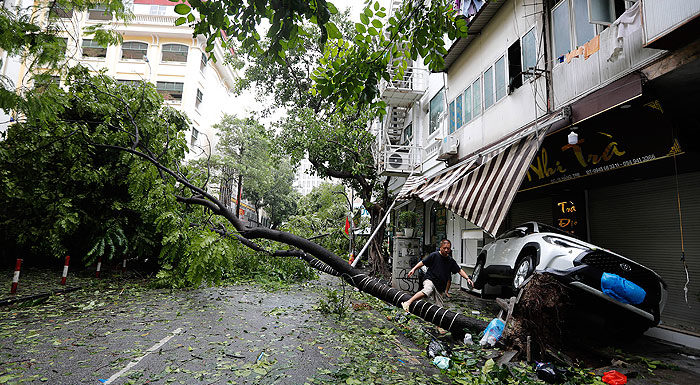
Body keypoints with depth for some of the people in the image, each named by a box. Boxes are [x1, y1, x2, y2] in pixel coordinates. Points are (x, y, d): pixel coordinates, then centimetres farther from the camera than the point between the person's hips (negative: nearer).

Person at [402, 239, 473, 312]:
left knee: (439, 307, 3)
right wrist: (413, 269, -11)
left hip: (440, 286, 6)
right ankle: (408, 303, -40)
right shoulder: (434, 255, -3)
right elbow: (422, 262, -1)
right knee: (427, 290, -38)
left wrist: (467, 278, 3)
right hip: (430, 280, -6)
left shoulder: (450, 260, 9)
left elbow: (459, 270, 15)